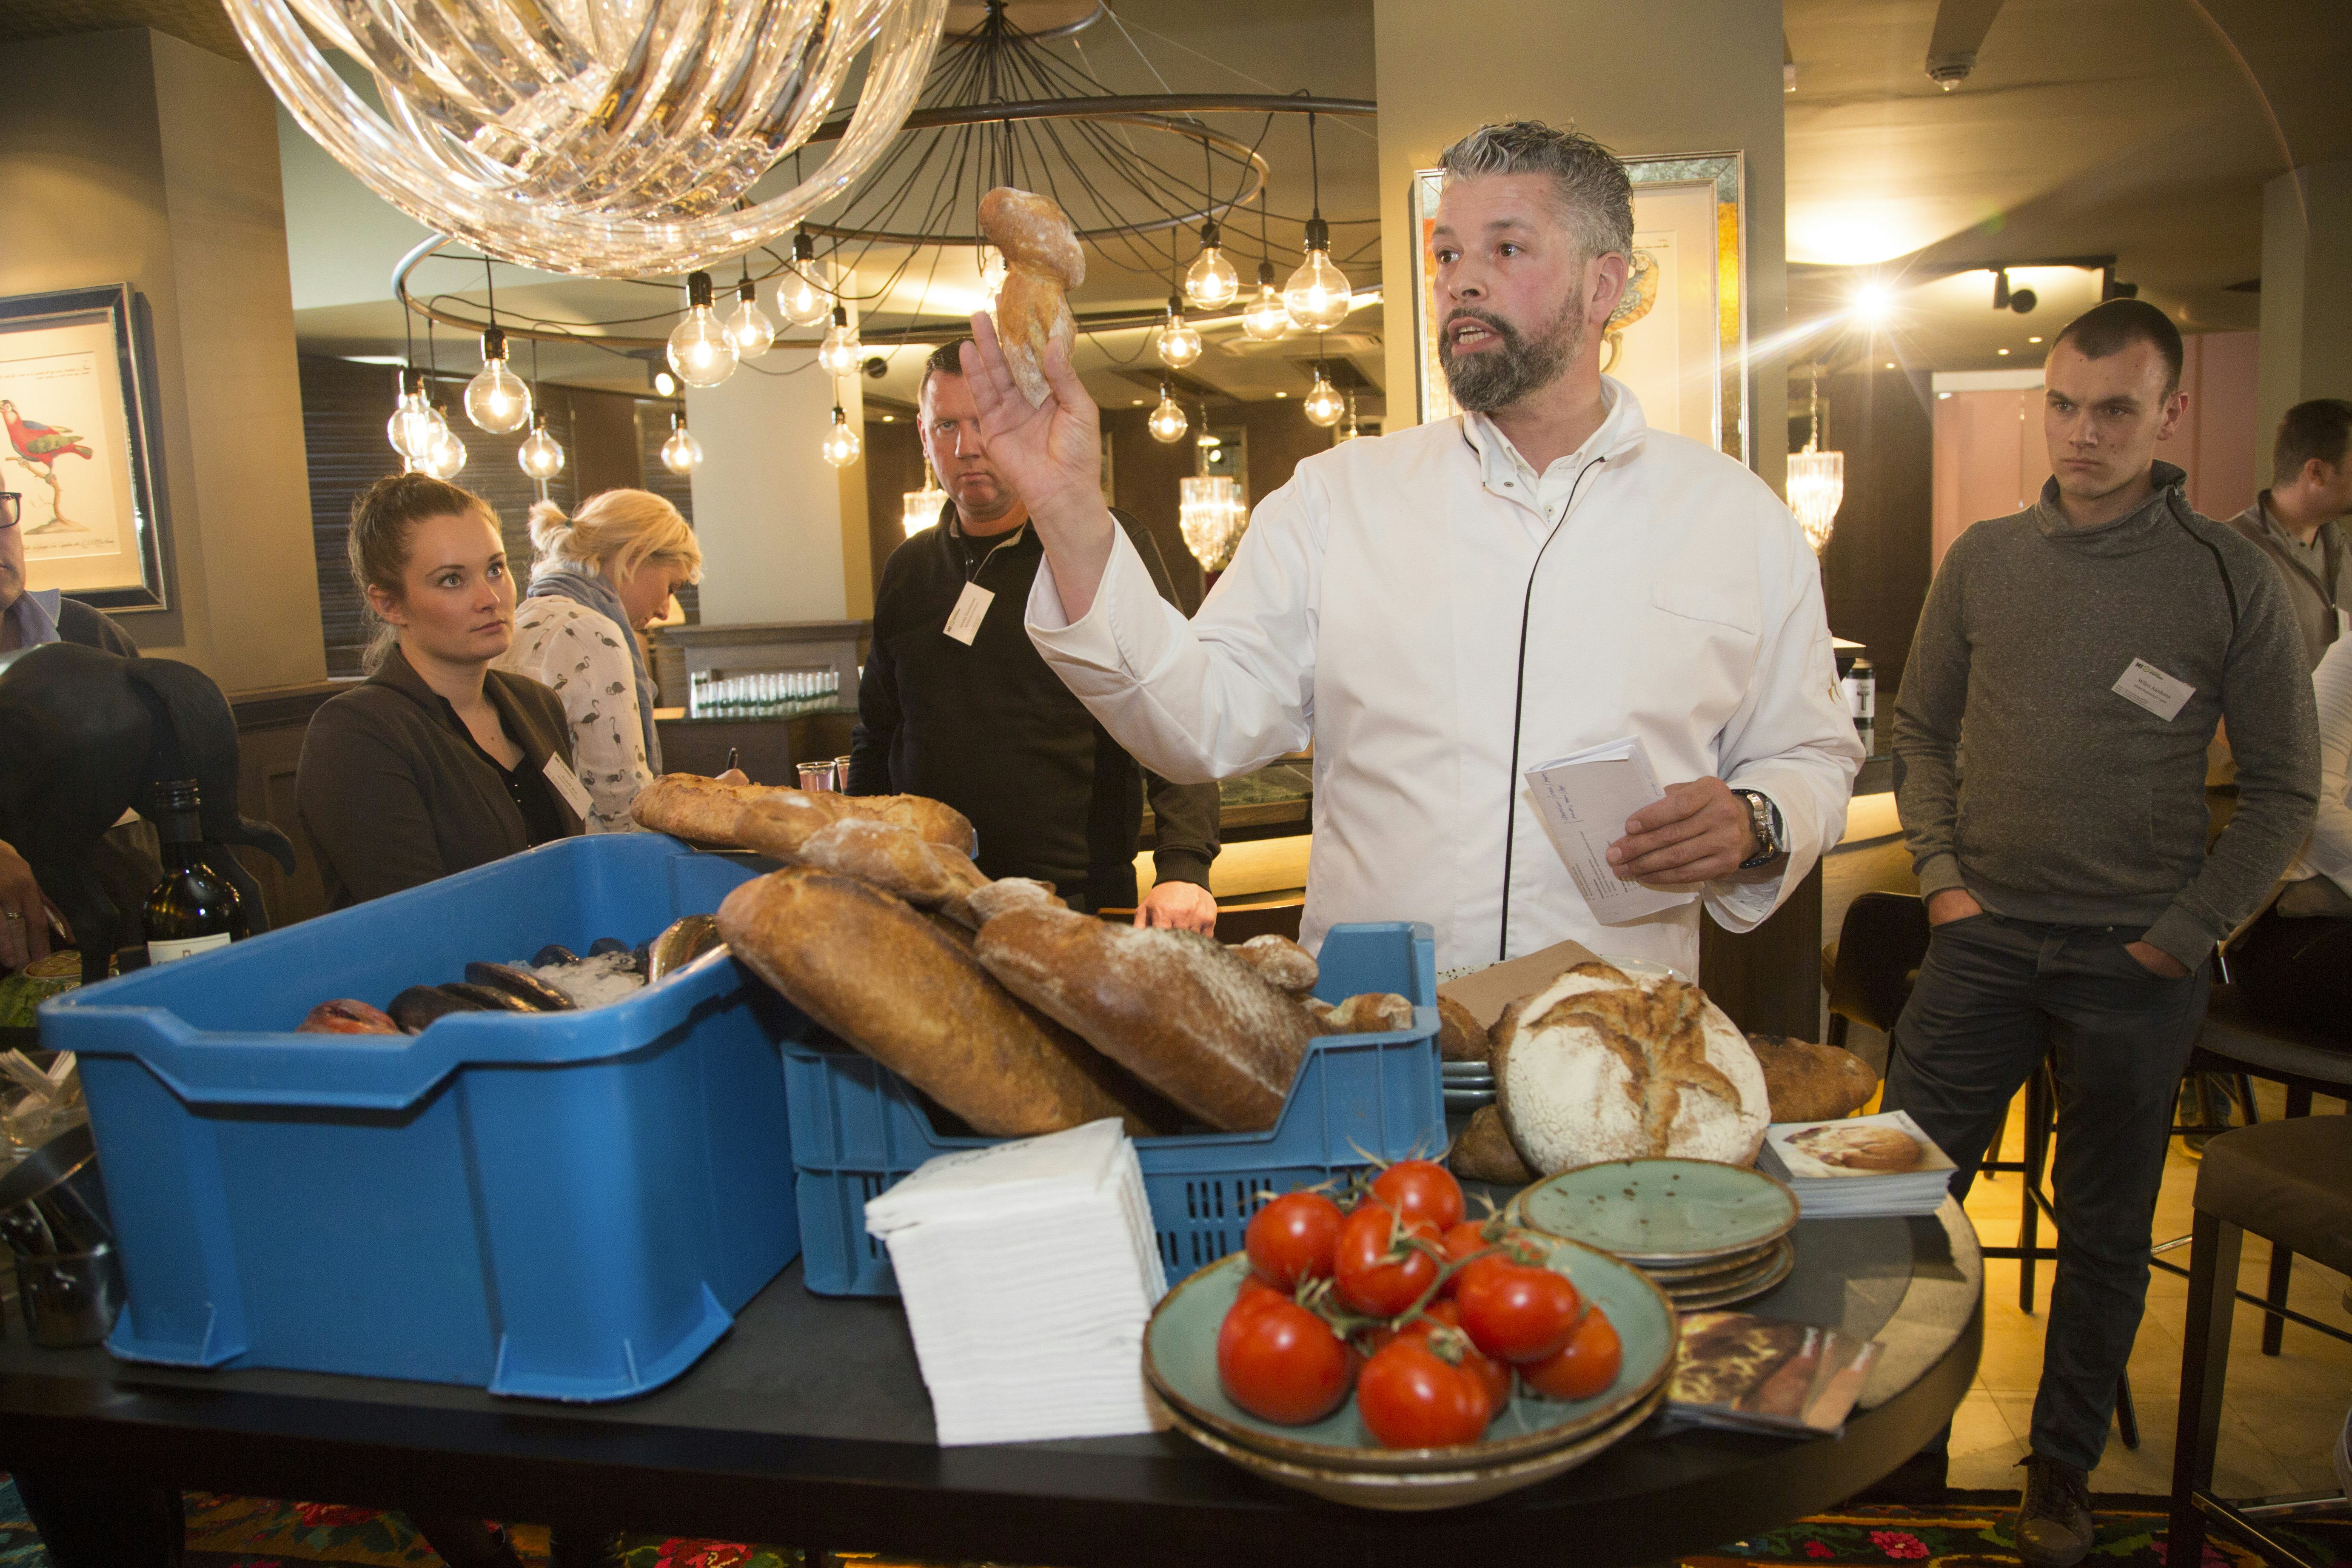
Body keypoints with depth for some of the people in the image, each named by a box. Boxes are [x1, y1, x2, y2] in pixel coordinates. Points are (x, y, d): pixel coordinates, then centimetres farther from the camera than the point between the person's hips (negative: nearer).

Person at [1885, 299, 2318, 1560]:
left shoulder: (2231, 580, -3)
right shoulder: (1983, 560, 3)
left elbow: (2283, 790, 1)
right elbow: (1920, 730, 11)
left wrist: (2185, 932, -6)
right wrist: (1942, 873, -1)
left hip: (2136, 965, -1)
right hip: (1986, 938, 1)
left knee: (2105, 1231, 13)